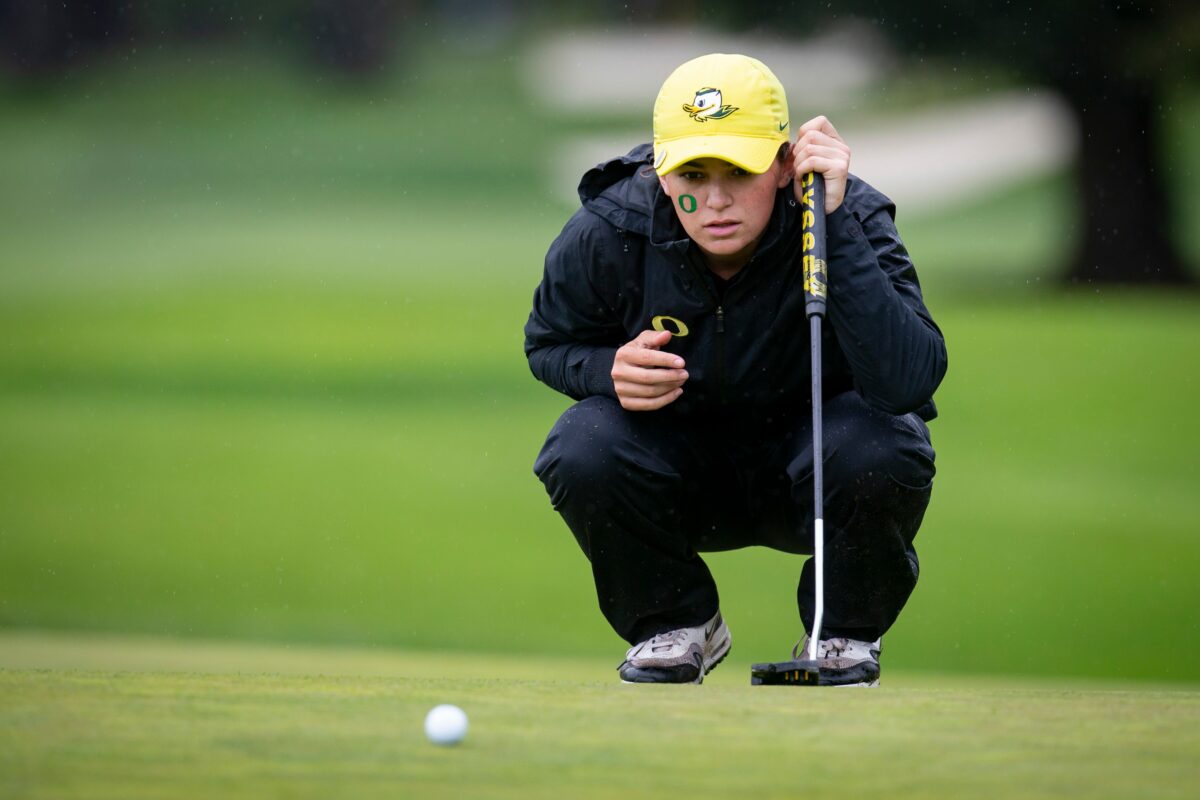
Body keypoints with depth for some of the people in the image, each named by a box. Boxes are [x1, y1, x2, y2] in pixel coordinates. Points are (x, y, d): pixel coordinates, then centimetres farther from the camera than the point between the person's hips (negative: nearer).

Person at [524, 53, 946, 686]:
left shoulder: (852, 219, -25)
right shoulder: (607, 234, -19)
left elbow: (910, 379, -40)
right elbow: (548, 343, 2)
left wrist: (834, 225, -44)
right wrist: (610, 370, -23)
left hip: (805, 467, -1)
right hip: (676, 470, 1)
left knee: (880, 447, -34)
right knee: (582, 451, -29)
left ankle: (845, 633, -1)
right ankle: (674, 627, 2)